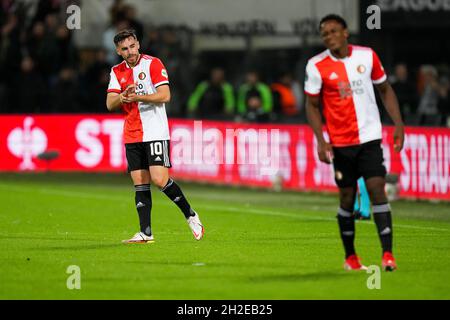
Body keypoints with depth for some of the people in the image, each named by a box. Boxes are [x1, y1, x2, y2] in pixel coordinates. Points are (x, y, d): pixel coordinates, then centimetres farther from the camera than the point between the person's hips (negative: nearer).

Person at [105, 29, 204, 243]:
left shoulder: (153, 64, -5)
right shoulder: (117, 72, 10)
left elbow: (165, 95, -13)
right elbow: (110, 104, 3)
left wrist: (136, 97, -21)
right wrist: (123, 96, -18)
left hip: (155, 133, -5)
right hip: (132, 136, 5)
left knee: (160, 179, -14)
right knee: (140, 184, 2)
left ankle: (190, 215, 4)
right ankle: (145, 232, 3)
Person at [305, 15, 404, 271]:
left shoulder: (367, 56, -1)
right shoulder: (317, 66, -5)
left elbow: (385, 90, 10)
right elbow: (313, 106, 2)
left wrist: (398, 124, 3)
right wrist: (321, 141, -9)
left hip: (370, 137, 0)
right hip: (340, 142, 0)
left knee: (377, 189, -11)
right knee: (347, 197, 5)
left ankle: (388, 253, -12)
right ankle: (350, 256, 19)